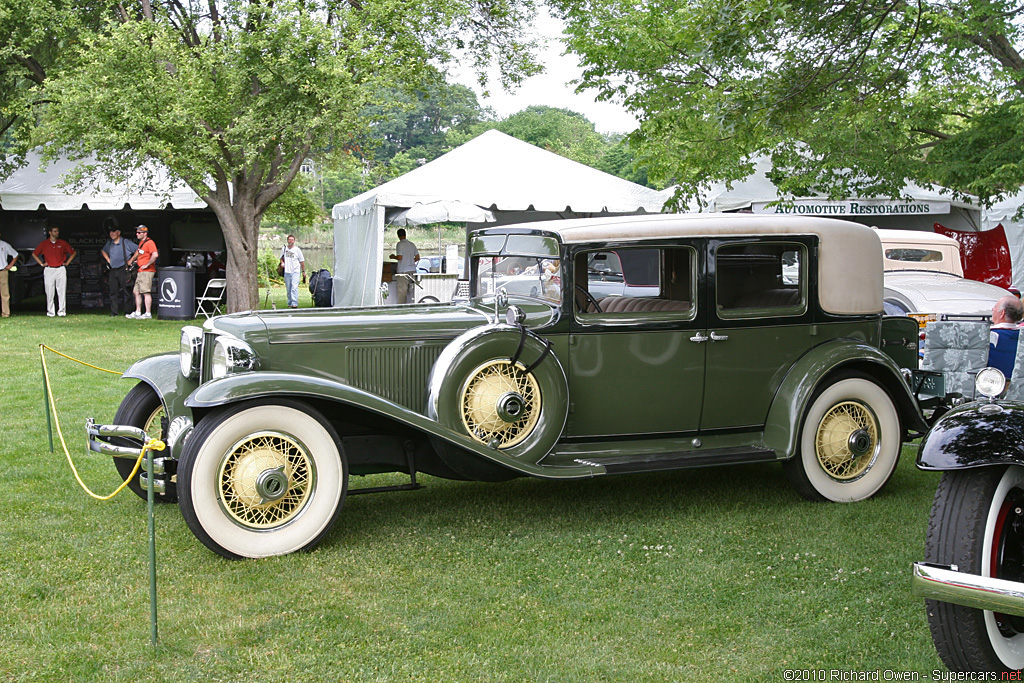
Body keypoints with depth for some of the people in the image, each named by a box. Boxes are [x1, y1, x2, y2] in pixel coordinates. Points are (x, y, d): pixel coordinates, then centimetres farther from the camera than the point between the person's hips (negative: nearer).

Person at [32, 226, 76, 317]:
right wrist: (42, 263, 7)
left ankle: (61, 311, 1)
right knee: (49, 292, 0)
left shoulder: (63, 243, 6)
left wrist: (67, 263, 8)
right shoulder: (44, 244, 4)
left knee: (62, 292, -3)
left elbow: (73, 253, 15)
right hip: (49, 270, 0)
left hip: (61, 269, 0)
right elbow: (34, 254, 14)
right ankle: (50, 312, 4)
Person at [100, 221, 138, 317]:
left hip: (123, 270, -5)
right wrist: (108, 260, 19)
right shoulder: (109, 243, 13)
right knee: (113, 292, 3)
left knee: (126, 291, -5)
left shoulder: (126, 242, -3)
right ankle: (114, 312, 6)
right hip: (112, 271, 5)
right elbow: (103, 251, 33)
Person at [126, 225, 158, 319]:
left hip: (147, 272, -10)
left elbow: (155, 255, -26)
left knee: (146, 292, -11)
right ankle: (137, 312, 18)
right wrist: (130, 260, 37)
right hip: (140, 272, 10)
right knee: (136, 292, 12)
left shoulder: (149, 242, -13)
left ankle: (148, 314, -10)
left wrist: (147, 265, -20)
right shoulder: (141, 242, 19)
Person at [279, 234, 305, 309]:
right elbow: (281, 258, 23)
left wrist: (303, 271, 7)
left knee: (294, 288, -16)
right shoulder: (284, 249, 10)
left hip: (295, 272, -4)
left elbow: (302, 261, 7)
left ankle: (294, 303, -22)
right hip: (287, 272, 4)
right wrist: (282, 262, 0)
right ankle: (289, 303, 16)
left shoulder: (297, 250, 2)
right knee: (288, 289, 8)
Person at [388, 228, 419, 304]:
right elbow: (417, 258, 12)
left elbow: (399, 257, -14)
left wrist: (393, 257, 5)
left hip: (403, 271, -6)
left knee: (402, 292, -5)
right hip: (412, 270, 6)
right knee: (411, 291, 7)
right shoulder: (412, 244, 12)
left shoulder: (400, 244, -7)